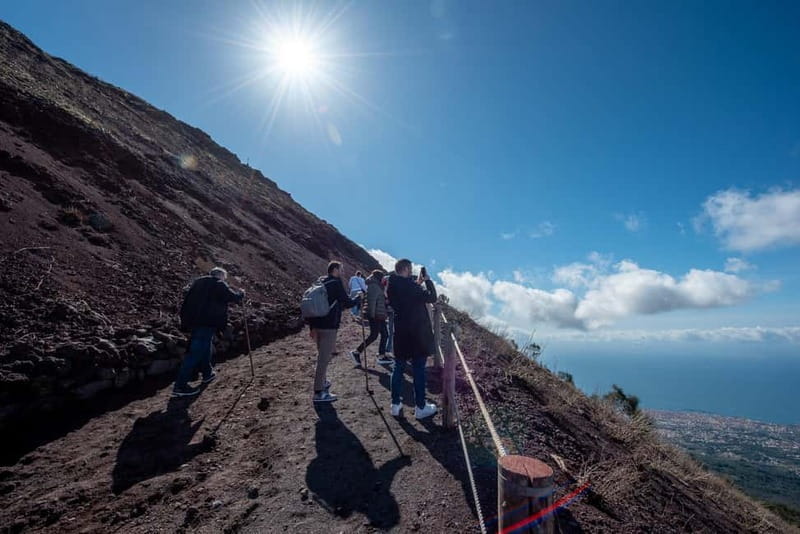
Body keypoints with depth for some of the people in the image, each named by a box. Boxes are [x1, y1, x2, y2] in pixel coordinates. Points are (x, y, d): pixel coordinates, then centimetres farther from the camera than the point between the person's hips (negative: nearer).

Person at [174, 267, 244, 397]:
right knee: (196, 352, -7)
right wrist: (241, 293, 19)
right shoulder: (219, 285, -4)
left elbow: (186, 292, 20)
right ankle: (180, 386, -8)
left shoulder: (198, 281, 15)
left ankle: (207, 373, 37)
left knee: (205, 347, 24)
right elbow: (234, 297, -1)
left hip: (193, 320, 8)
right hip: (207, 322, -8)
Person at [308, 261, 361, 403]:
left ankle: (322, 382, 34)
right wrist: (358, 299, 11)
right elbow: (346, 302, -8)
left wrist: (312, 326, 17)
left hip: (318, 325, 9)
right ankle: (319, 392, -2)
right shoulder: (336, 283, -10)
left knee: (322, 356, 22)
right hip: (329, 326, -8)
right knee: (324, 358, -5)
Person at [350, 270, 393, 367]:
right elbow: (372, 300, -20)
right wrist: (372, 314, -22)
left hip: (379, 315, 10)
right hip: (376, 315, -10)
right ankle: (356, 352, 2)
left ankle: (381, 357, 13)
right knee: (374, 335, -6)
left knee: (384, 334, 9)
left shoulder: (377, 286, 18)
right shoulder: (374, 286, -13)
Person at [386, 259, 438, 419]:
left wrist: (418, 283, 13)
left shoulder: (392, 286, 3)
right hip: (417, 334, -6)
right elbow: (432, 298, -15)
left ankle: (395, 404, 21)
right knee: (419, 370, 5)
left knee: (398, 368, 14)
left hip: (400, 334, 7)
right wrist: (427, 281, -5)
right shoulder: (410, 286, -19)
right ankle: (420, 407, 15)